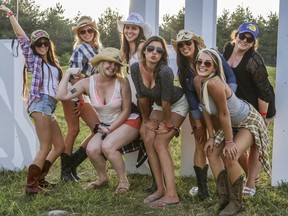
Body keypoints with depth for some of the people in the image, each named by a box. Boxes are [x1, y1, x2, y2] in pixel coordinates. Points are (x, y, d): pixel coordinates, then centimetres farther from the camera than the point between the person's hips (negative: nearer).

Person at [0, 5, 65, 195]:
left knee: (60, 146, 9)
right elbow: (21, 37, 0)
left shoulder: (53, 62, 23)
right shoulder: (34, 59, 5)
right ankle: (31, 185, -10)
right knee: (46, 147, -12)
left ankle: (38, 178, 16)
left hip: (49, 107, 8)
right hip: (40, 103, -8)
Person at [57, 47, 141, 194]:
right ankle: (103, 178, 13)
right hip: (105, 126, 4)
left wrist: (110, 129, -14)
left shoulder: (122, 82, -18)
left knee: (107, 146, -28)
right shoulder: (88, 83, -9)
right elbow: (62, 96, -19)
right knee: (91, 149, -18)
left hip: (127, 122, -4)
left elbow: (126, 110, -11)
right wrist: (68, 73, -14)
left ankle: (123, 181, -6)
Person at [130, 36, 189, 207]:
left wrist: (168, 124, -17)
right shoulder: (136, 68, -19)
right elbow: (142, 96, -11)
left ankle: (171, 194, -15)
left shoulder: (165, 71, -37)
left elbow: (166, 100, -28)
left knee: (160, 143, -15)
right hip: (158, 104, 6)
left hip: (177, 104, -6)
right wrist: (146, 120, -2)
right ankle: (161, 189, -1)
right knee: (148, 140, -8)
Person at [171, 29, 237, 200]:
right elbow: (190, 96, -4)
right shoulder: (183, 70, -6)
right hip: (198, 110, 2)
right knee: (201, 145, 0)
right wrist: (198, 124, -6)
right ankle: (202, 186, 5)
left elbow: (231, 77, -14)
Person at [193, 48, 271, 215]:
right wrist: (211, 137, -2)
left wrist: (229, 142, -21)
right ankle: (225, 198, 16)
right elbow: (206, 110, -3)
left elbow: (224, 114, -29)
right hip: (232, 123, 9)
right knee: (212, 152, 6)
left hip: (249, 121, -9)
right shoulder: (198, 81, -11)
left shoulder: (214, 83, -35)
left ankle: (237, 203, -1)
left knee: (230, 156, -21)